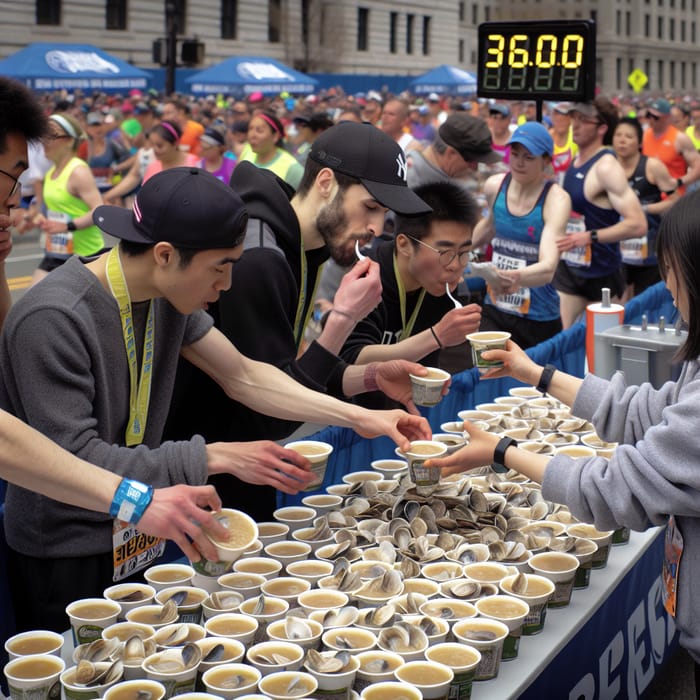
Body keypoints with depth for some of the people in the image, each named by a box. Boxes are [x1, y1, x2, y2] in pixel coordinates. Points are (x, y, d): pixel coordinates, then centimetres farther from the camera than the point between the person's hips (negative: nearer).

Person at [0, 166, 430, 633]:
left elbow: (243, 377, 4)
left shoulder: (166, 297, -2)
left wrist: (361, 418, -2)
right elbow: (76, 459, -27)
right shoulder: (53, 320, -25)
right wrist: (216, 458, -27)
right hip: (67, 561, -7)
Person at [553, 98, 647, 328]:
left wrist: (589, 237, -27)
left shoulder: (606, 167, -18)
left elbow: (638, 225, -26)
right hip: (568, 268, 7)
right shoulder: (576, 160, 8)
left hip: (600, 275, -7)